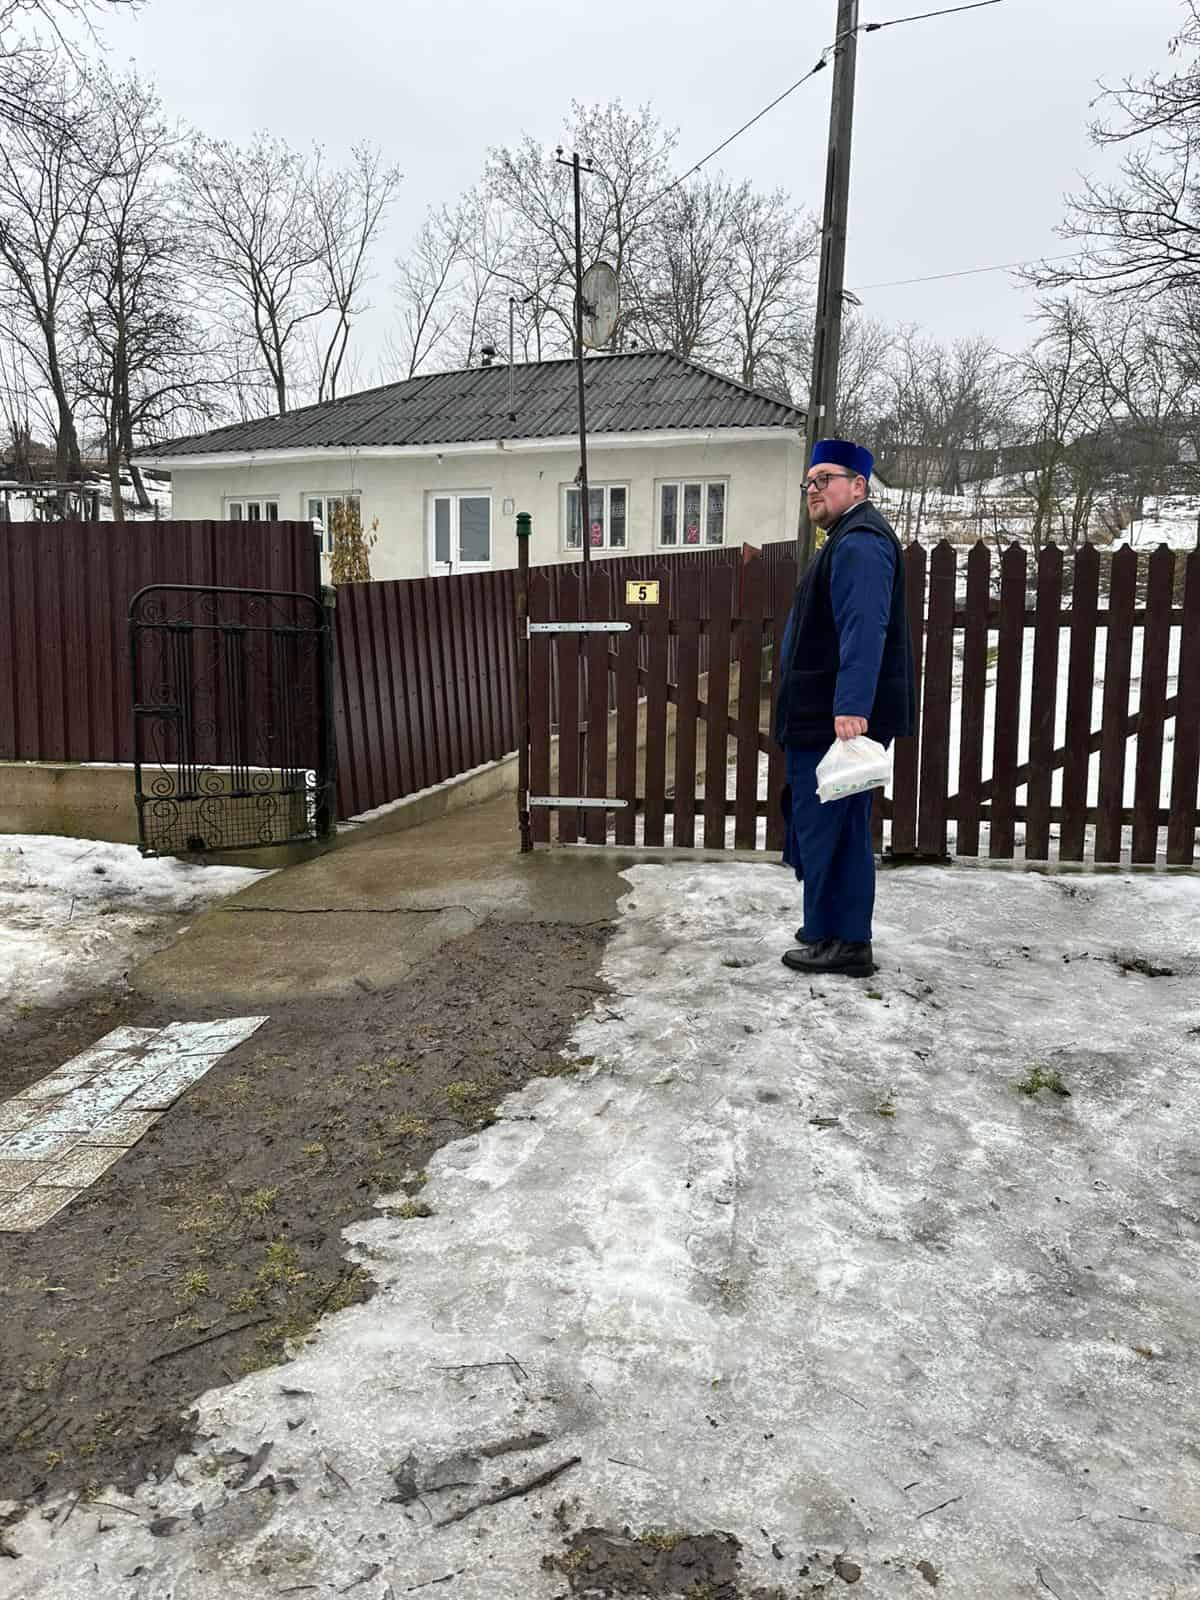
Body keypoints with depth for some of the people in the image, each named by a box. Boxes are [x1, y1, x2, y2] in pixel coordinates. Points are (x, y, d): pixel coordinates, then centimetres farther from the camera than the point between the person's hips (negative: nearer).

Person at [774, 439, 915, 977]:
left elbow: (864, 630, -27)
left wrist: (852, 707, -36)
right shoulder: (847, 540, 21)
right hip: (824, 716, 11)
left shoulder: (860, 543, -15)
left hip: (840, 718, -11)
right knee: (822, 825, 16)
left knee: (831, 826, -4)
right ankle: (829, 929, 27)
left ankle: (843, 944, 6)